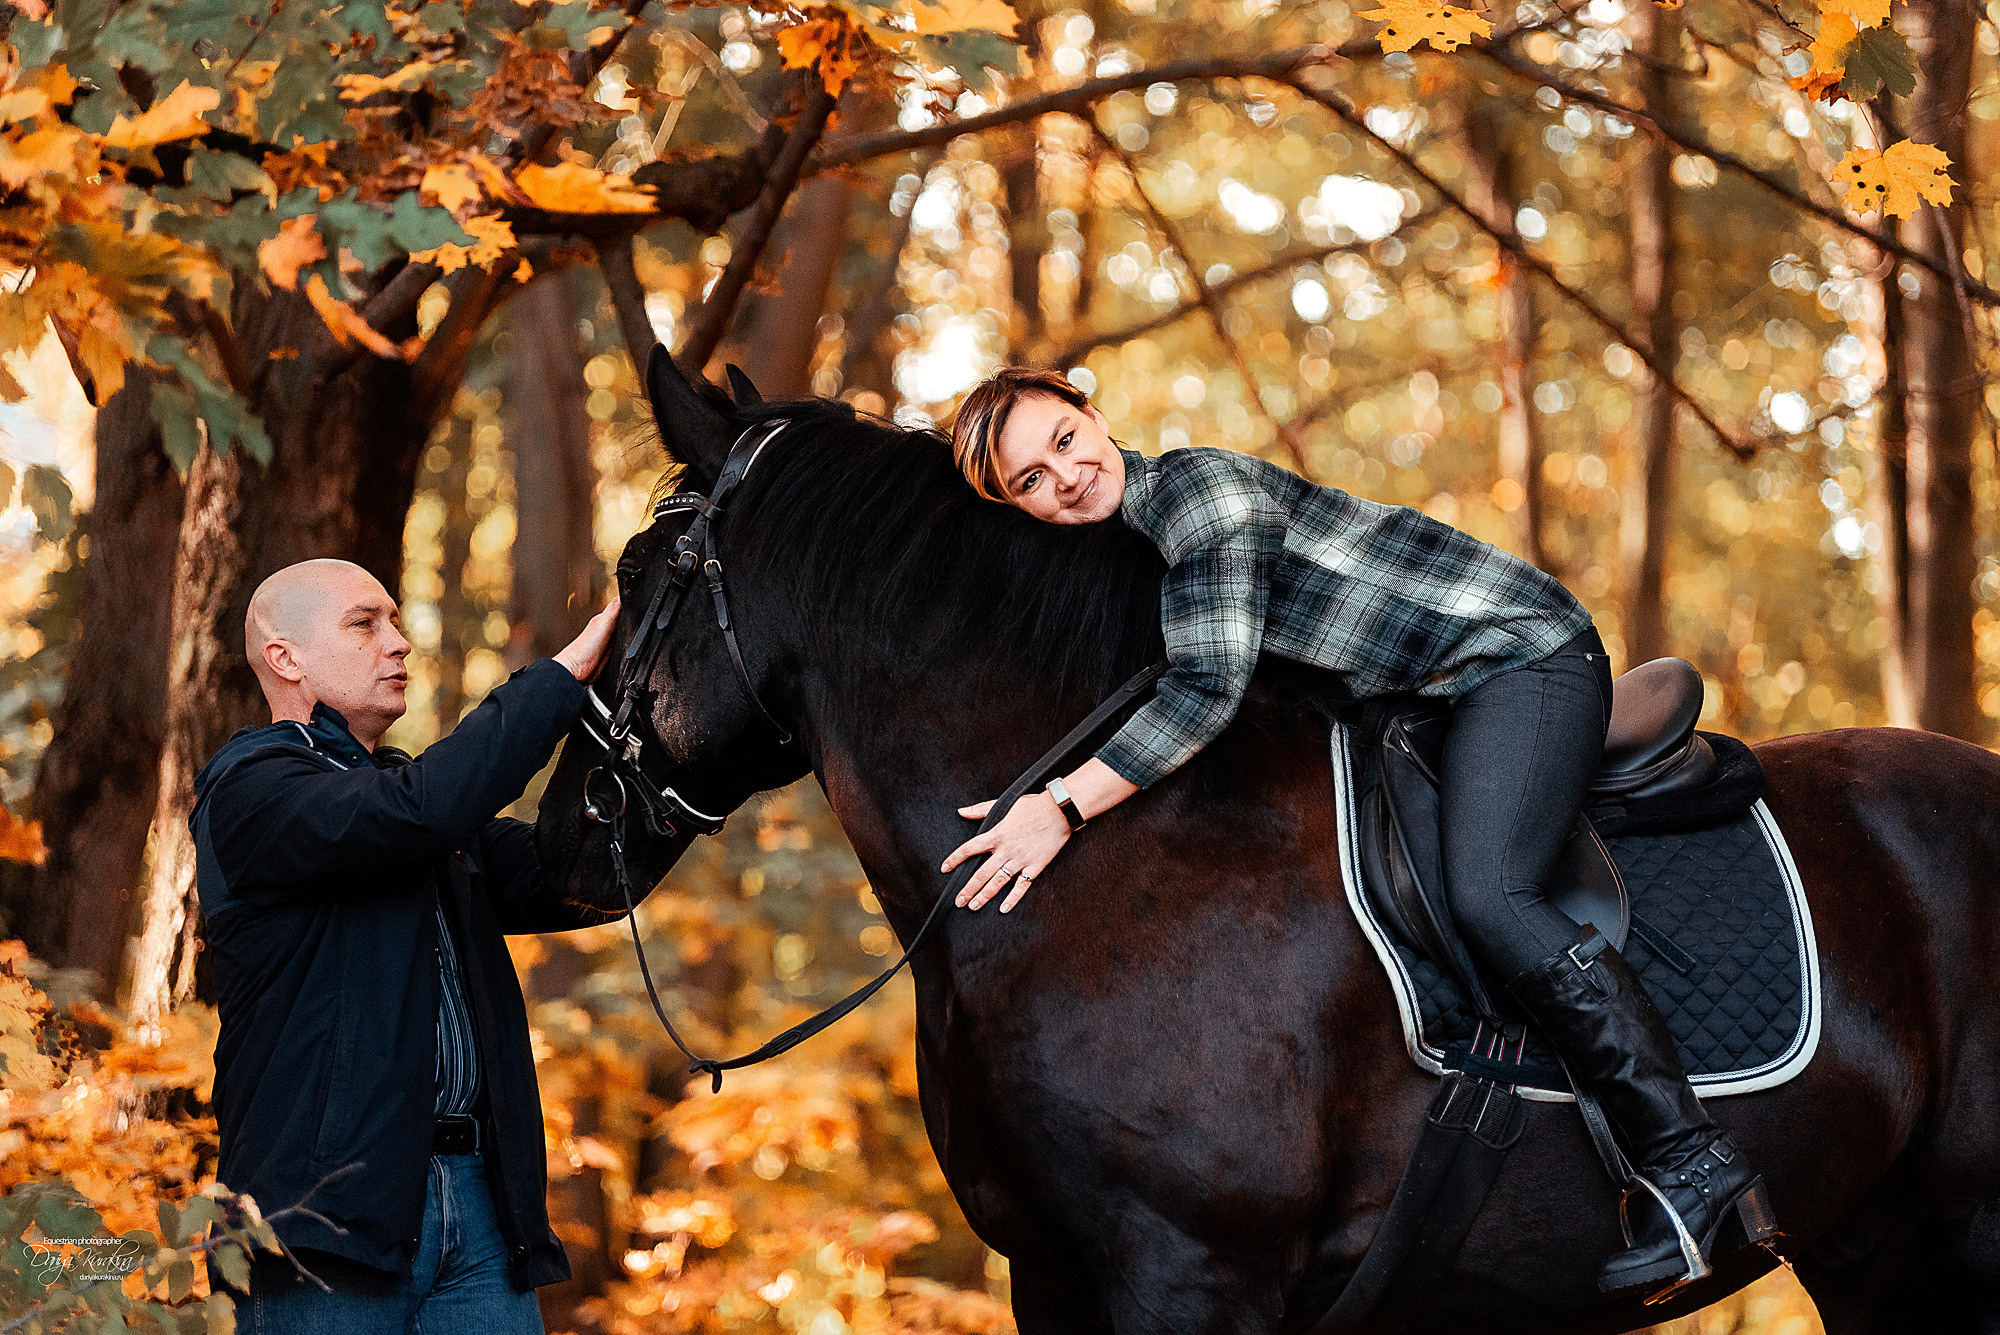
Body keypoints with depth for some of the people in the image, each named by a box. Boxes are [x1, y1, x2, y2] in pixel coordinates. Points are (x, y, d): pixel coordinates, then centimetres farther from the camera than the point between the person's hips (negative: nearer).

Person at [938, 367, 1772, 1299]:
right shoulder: (1116, 543, 8)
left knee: (1486, 896, -26)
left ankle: (1690, 1159, -24)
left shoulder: (1193, 488, -20)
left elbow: (1208, 687, -28)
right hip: (1437, 696, 10)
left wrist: (1066, 806, -31)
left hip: (1521, 655, -10)